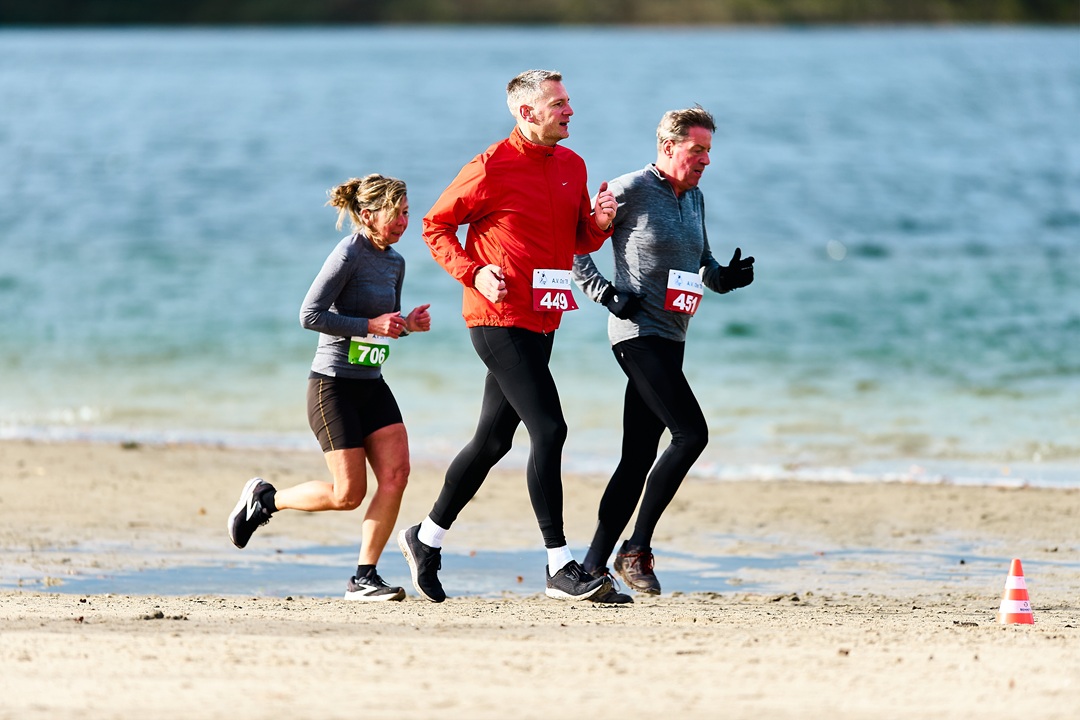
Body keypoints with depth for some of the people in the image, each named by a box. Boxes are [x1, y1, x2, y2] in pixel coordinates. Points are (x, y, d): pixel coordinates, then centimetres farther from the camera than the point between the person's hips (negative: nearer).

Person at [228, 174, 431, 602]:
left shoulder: (394, 262, 10)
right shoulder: (350, 254, -14)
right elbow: (310, 315, -19)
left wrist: (408, 325, 1)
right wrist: (370, 325, -22)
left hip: (372, 386, 8)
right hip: (333, 385, -8)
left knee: (396, 474, -9)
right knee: (349, 494, -7)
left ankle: (364, 578, -3)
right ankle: (264, 499, 18)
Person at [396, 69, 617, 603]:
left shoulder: (571, 166, 12)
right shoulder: (491, 168, -10)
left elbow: (578, 241, 21)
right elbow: (435, 226, -2)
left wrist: (600, 223, -2)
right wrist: (474, 274, -16)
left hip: (540, 322, 8)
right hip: (500, 319, -8)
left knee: (494, 439, 14)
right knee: (548, 429, -14)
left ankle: (426, 538, 30)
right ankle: (559, 568, -13)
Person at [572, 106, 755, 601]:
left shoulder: (694, 198, 16)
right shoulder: (631, 190, -9)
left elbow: (701, 265, 27)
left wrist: (727, 277, 5)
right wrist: (605, 292, -13)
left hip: (671, 339, 9)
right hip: (639, 333, -9)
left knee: (639, 456, 6)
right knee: (691, 433, -18)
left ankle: (593, 567, 8)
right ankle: (636, 549, -10)